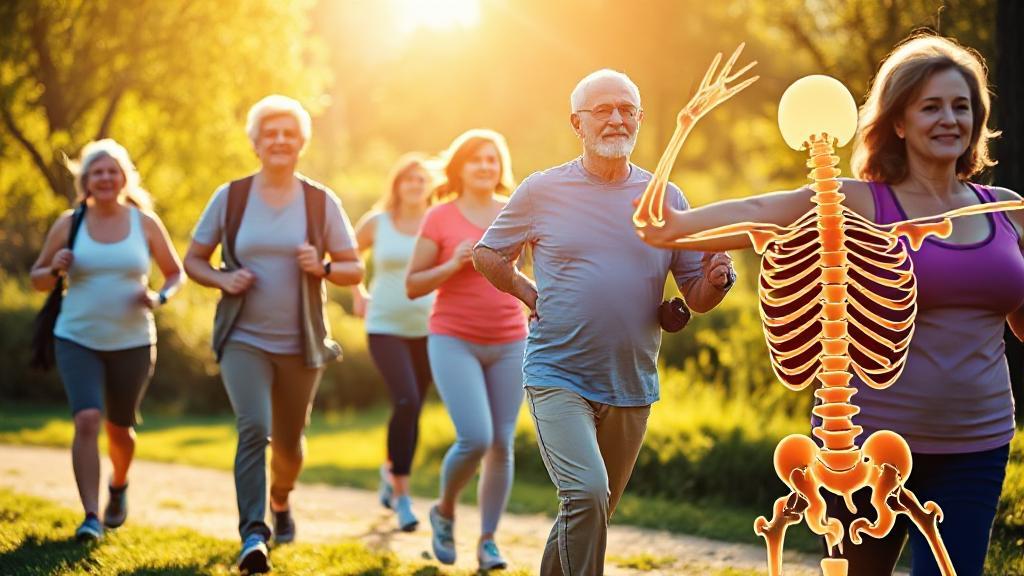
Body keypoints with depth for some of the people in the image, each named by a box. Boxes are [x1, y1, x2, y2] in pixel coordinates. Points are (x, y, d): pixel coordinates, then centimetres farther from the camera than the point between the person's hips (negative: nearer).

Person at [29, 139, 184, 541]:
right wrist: (55, 269, -16)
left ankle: (119, 486, 47)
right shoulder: (68, 225, -2)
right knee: (87, 421, -19)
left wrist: (160, 298, -12)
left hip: (132, 343, 1)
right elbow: (37, 280, 6)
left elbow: (176, 273, 9)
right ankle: (91, 517, -19)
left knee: (118, 428, 15)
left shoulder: (146, 223, -1)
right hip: (77, 341, -1)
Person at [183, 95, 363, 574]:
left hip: (301, 345, 2)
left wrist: (323, 268, -18)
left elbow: (355, 269, 3)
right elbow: (193, 259, 6)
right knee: (253, 428, -23)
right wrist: (222, 279, -14)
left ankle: (281, 501, 48)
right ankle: (252, 535, -26)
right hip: (243, 339, -1)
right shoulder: (230, 198, -1)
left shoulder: (322, 203, -1)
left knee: (288, 443, 16)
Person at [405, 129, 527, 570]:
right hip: (455, 342, -3)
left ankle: (488, 541, 16)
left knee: (502, 446, 3)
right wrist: (454, 264, -16)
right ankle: (445, 511, 12)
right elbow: (412, 286, -1)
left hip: (508, 344, 3)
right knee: (475, 439, -16)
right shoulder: (439, 218, -3)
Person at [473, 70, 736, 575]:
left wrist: (715, 281, -16)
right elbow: (488, 255, 11)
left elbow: (697, 298, 6)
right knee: (587, 494, -24)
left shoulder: (666, 200, 5)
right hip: (558, 377, -3)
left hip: (632, 388, 4)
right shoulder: (542, 191, -1)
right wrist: (530, 294, -2)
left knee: (591, 514, 14)